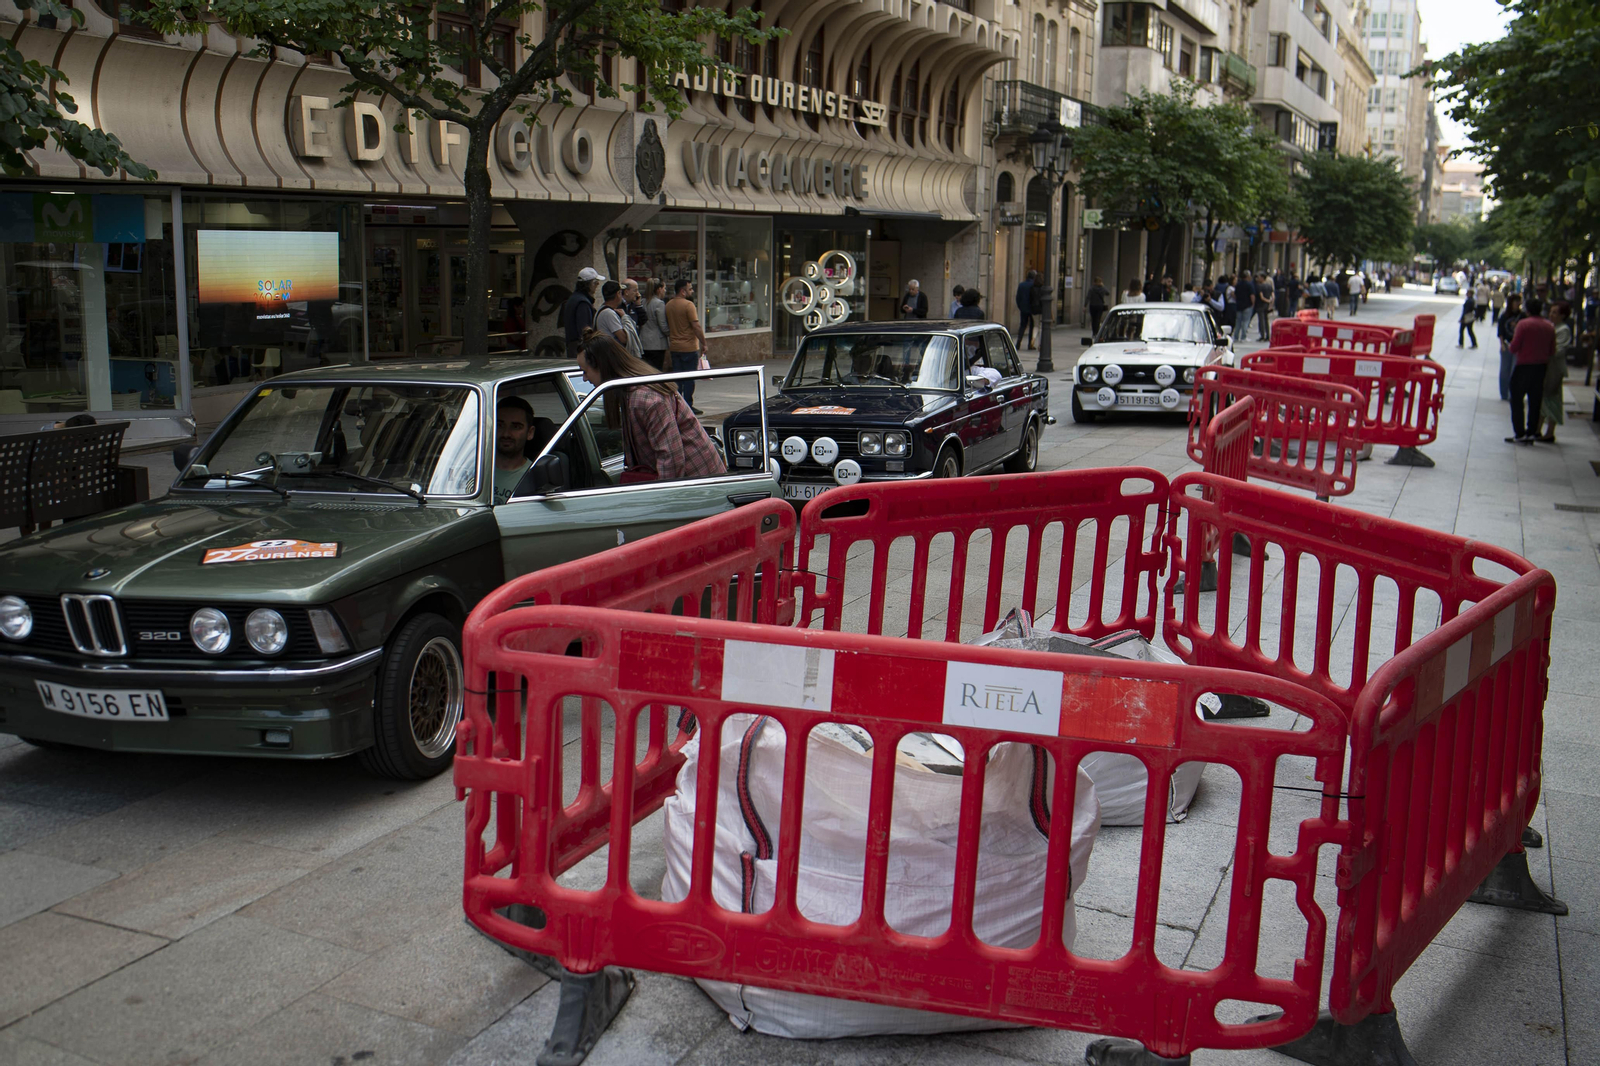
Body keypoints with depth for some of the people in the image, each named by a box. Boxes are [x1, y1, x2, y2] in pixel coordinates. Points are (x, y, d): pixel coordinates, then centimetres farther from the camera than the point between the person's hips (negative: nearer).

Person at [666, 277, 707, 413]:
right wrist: (703, 344, -10)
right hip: (689, 347, -7)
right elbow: (696, 327, -17)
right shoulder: (688, 305, -14)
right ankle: (688, 406, 1)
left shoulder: (668, 305, 8)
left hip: (674, 347, 7)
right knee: (689, 378, 0)